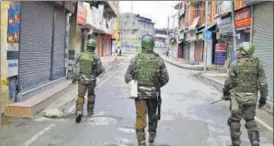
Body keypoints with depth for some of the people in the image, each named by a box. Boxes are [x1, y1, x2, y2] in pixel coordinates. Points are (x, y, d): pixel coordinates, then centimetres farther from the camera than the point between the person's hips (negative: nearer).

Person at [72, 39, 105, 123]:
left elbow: (76, 67, -1)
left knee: (81, 96, 4)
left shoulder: (81, 55, -2)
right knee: (91, 95, 23)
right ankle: (90, 111, 30)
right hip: (91, 80, 0)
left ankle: (79, 112, -17)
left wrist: (74, 78, 11)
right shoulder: (96, 57, -9)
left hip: (81, 79, 1)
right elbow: (101, 70, -8)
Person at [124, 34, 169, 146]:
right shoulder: (159, 60, -3)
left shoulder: (136, 59, -4)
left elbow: (128, 77, -2)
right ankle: (152, 134, 43)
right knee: (152, 115, 24)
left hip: (140, 93, -1)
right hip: (154, 93, 2)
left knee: (140, 118, 2)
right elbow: (165, 78, 0)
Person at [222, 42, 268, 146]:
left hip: (237, 96, -3)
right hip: (251, 97, 3)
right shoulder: (258, 64, -1)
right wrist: (263, 97, 6)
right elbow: (263, 83, -3)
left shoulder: (235, 64, -8)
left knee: (235, 120, 11)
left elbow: (228, 81, -4)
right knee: (250, 120, 18)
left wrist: (225, 92, 12)